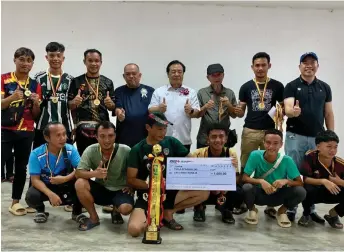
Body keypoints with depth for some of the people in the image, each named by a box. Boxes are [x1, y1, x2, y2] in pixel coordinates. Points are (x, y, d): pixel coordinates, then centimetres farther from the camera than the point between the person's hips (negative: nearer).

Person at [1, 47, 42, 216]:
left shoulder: (35, 85, 7)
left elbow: (36, 115, 9)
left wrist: (36, 103, -12)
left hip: (26, 132, 3)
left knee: (21, 168, 7)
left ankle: (15, 203, 18)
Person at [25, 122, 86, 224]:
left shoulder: (71, 150, -19)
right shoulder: (36, 154, -21)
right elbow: (35, 179, -21)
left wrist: (65, 178, -37)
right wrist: (50, 194, -36)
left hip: (66, 184, 0)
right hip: (45, 186, 0)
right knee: (31, 197, -31)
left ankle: (77, 212, 0)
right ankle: (40, 210, 9)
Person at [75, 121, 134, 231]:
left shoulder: (125, 151, -18)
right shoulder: (90, 150, -14)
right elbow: (78, 173, -18)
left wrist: (131, 185, -13)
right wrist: (94, 173, -36)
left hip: (120, 190, -2)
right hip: (100, 189, 2)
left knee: (126, 208, -32)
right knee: (80, 184, -25)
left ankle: (116, 211, 11)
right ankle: (94, 218, -3)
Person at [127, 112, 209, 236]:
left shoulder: (171, 142, 1)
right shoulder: (137, 150, -6)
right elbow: (131, 180, -7)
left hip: (170, 191, 3)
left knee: (203, 192, -18)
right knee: (134, 229, -29)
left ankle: (168, 213, 0)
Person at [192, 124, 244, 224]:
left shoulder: (231, 153, -12)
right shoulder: (198, 154, -18)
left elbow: (237, 177, -10)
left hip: (224, 191, 1)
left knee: (238, 193, -29)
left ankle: (226, 210, 8)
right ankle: (199, 207, 6)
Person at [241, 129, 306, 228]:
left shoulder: (287, 160, -18)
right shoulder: (255, 155, -20)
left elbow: (300, 183, -12)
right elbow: (244, 178, -18)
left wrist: (286, 181, -32)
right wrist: (261, 181, -35)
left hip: (278, 195, 1)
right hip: (259, 194, -1)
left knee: (300, 191, -25)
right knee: (246, 188, -34)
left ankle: (282, 211, 6)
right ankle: (252, 210, 2)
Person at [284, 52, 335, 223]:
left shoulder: (324, 87, 10)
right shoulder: (292, 86, -1)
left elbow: (329, 114, 11)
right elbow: (287, 109, -14)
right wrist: (293, 111, -37)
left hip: (317, 137, 3)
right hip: (295, 136, -3)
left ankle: (310, 209, 22)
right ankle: (291, 208, 14)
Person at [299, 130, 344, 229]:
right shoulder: (310, 157, -22)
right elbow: (304, 179, -28)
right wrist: (323, 181, -39)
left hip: (332, 193, 3)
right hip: (314, 193, -3)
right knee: (308, 189, -38)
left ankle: (333, 214, 8)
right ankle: (306, 214, -3)